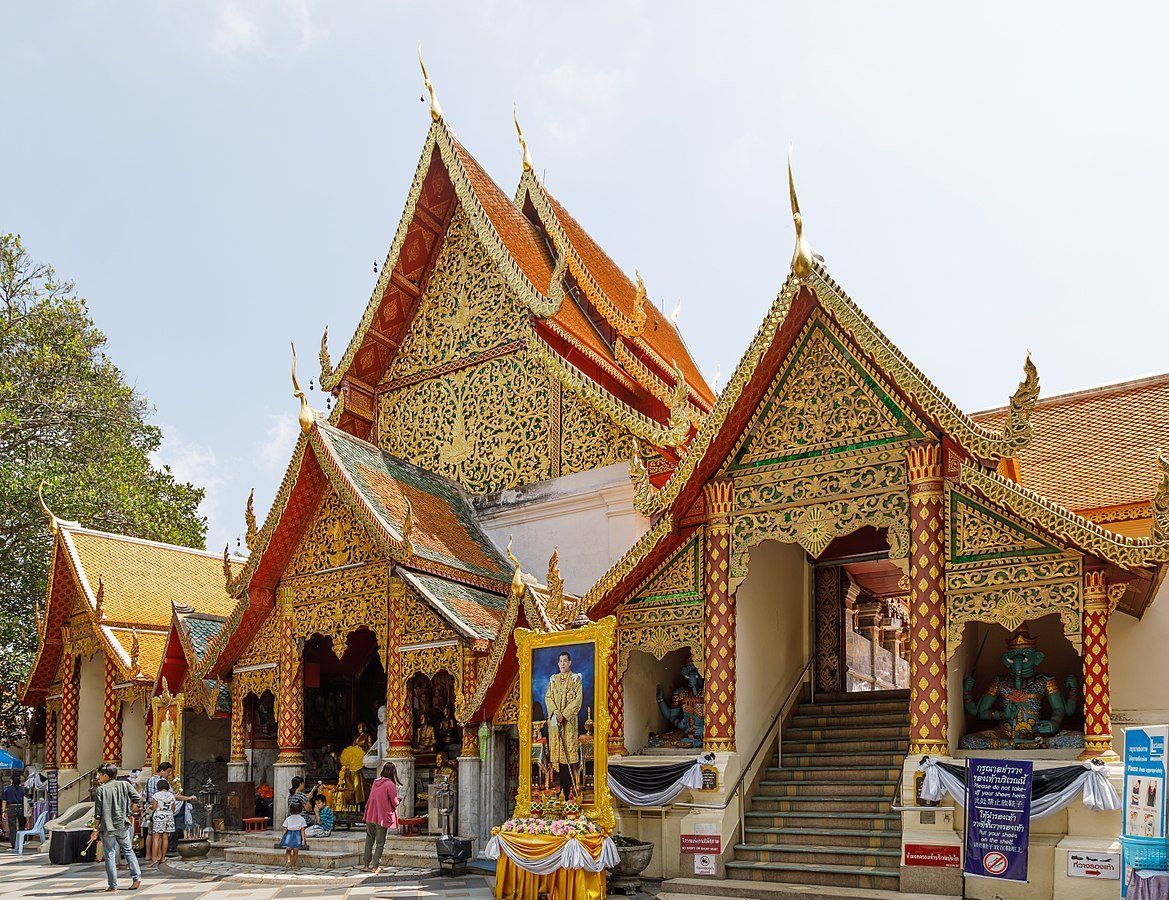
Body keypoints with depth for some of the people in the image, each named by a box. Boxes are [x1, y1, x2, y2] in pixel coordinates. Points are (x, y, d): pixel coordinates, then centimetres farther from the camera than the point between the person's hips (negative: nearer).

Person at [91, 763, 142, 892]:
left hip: (107, 827, -3)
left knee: (110, 855, 4)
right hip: (122, 825, 3)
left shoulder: (101, 790, -7)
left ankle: (113, 885, 5)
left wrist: (96, 829, 1)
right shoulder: (124, 785, 0)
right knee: (128, 850, 16)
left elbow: (98, 813, -7)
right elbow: (138, 799, -2)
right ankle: (137, 877, 9)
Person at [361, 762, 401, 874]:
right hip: (382, 817, -6)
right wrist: (396, 803, 9)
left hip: (370, 816, 6)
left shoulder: (375, 782, 6)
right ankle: (375, 866, 4)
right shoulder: (390, 784, -14)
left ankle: (366, 865, 18)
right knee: (380, 843, 5)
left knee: (369, 841, 14)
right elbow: (395, 803, -13)